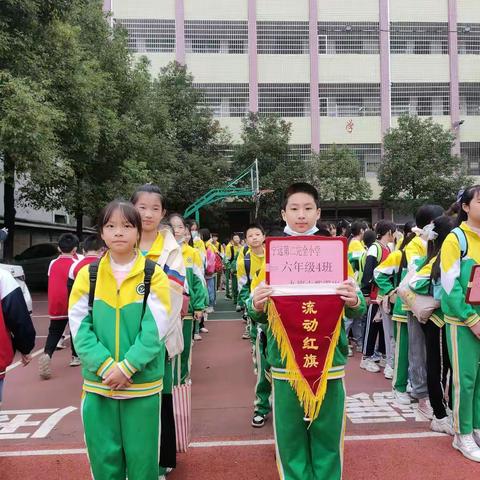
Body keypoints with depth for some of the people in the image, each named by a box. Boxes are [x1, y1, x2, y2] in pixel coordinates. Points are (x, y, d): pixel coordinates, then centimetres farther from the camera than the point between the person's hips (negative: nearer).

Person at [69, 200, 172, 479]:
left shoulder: (154, 275, -6)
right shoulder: (88, 275, 1)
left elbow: (155, 329, -10)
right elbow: (79, 326, -4)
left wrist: (126, 368, -17)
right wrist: (105, 366, -14)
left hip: (142, 383, -2)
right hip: (98, 383, 2)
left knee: (142, 457, 11)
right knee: (103, 456, 14)